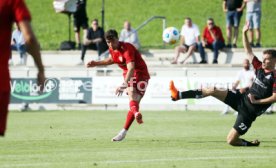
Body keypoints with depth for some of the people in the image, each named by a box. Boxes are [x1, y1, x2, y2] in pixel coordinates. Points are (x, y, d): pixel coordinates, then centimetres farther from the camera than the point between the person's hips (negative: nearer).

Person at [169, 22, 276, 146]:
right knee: (212, 91, -6)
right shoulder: (260, 68, 7)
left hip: (249, 110, -7)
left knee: (231, 140, -12)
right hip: (241, 99, 7)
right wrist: (244, 33, 1)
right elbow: (248, 52, 9)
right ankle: (178, 95, -6)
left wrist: (257, 101, -19)